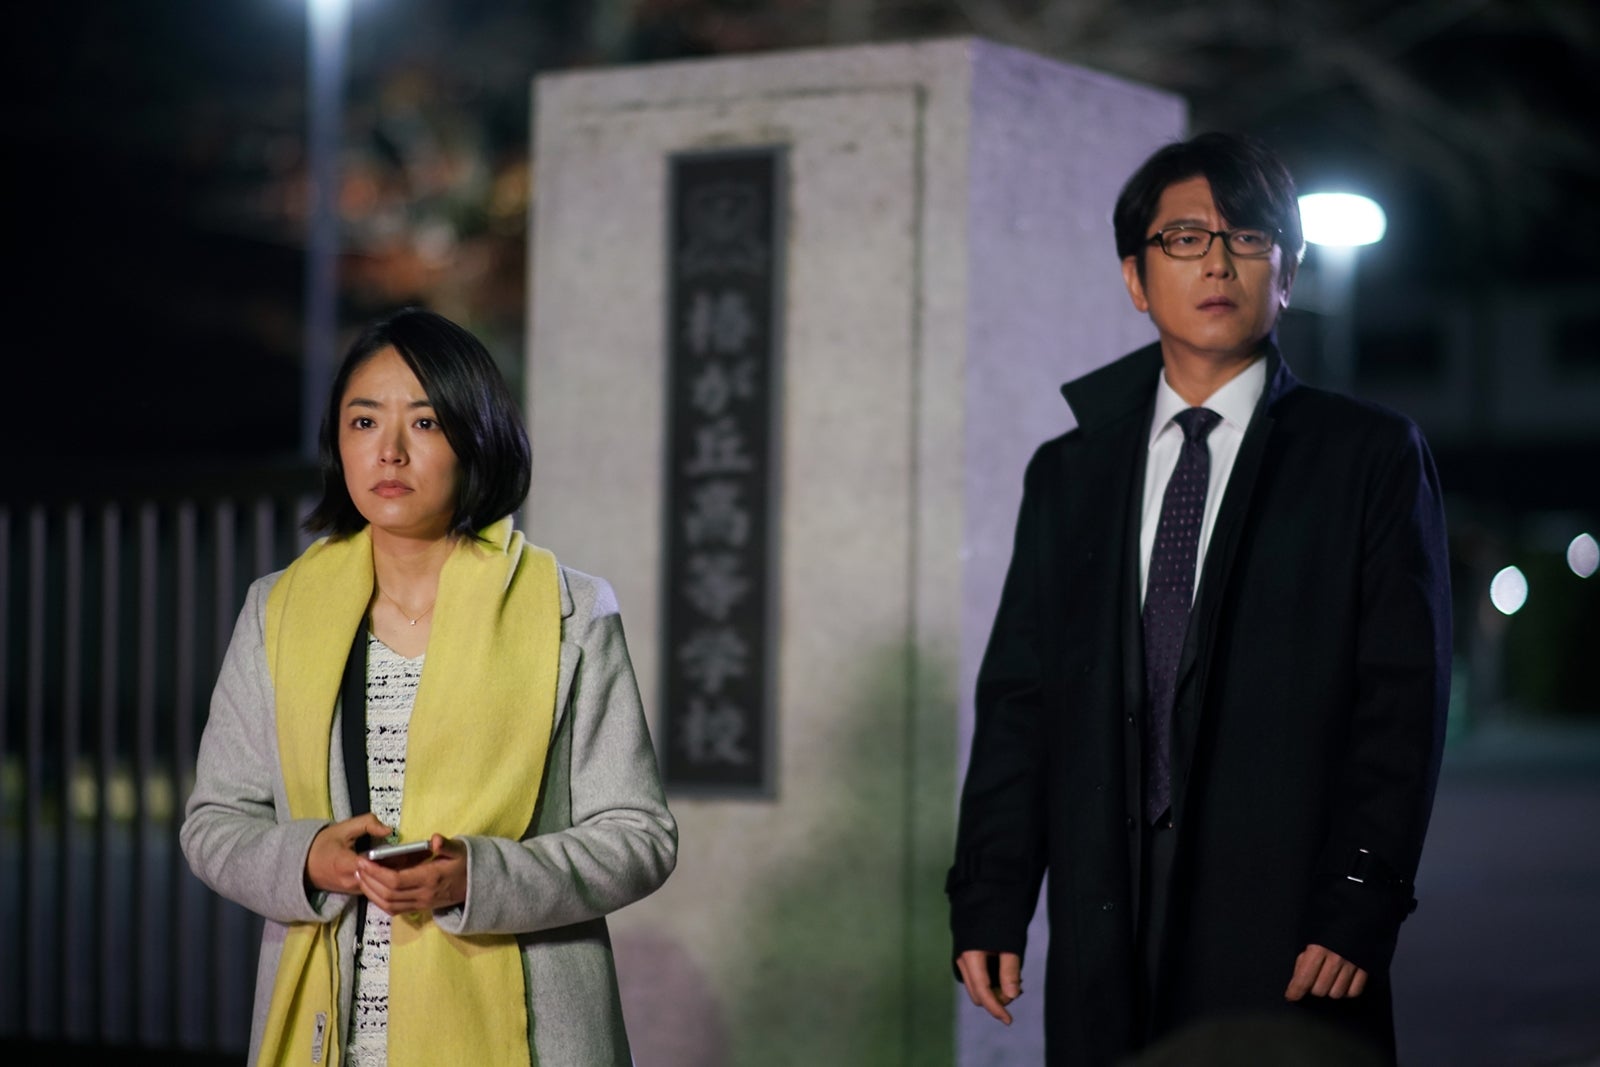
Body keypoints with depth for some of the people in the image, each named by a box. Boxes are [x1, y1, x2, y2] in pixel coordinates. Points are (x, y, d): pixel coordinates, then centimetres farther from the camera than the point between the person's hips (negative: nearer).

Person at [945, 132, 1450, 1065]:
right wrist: (989, 901, 2)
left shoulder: (1370, 455, 6)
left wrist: (1359, 901, -11)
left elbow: (1402, 698, -1)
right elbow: (1018, 699, 12)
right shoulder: (1068, 472, 16)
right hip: (1106, 936, 3)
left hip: (1287, 932, -3)